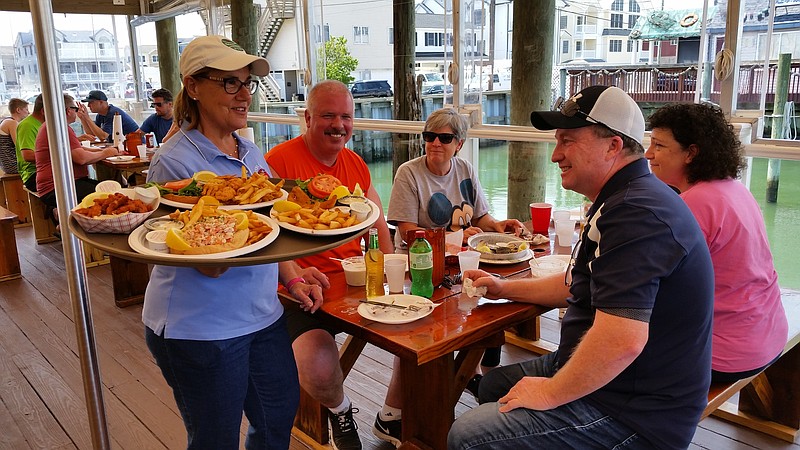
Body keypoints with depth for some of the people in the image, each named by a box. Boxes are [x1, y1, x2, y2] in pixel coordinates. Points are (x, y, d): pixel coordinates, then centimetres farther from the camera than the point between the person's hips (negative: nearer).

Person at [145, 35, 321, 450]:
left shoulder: (249, 150, 5)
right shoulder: (175, 162, -19)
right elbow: (210, 263, -22)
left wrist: (292, 280, 6)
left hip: (262, 316, 7)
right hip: (200, 329, -7)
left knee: (280, 415, 20)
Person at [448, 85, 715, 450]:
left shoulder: (636, 214, -27)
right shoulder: (622, 200, 11)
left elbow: (622, 341, -35)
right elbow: (580, 286, 21)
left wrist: (550, 393, -21)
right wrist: (505, 288, 14)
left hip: (632, 417, -11)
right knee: (493, 384, 20)